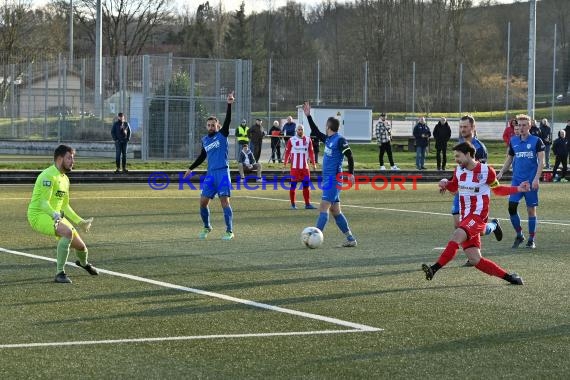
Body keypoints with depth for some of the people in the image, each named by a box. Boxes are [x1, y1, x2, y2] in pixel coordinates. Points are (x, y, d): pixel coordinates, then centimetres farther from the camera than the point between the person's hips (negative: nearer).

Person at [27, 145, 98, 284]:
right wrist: (55, 215, -42)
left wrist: (80, 222, 21)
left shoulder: (65, 179, 12)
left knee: (80, 246, 7)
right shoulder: (49, 176, -18)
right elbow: (43, 203, -26)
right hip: (38, 215, -9)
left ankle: (83, 263, 46)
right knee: (67, 232, -33)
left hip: (56, 216, 9)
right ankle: (60, 274, -26)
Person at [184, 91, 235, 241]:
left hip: (222, 172, -5)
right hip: (210, 174, 5)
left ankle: (229, 231, -5)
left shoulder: (222, 135, -1)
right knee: (203, 202, 3)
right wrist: (191, 168, 29)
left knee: (225, 201, -10)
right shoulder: (204, 140, 13)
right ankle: (207, 227, 24)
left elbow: (227, 120, -17)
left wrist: (229, 105, -29)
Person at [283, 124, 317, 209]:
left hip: (304, 166, 3)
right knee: (293, 184, 0)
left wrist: (313, 163, 6)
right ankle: (293, 204, 8)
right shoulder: (291, 140, -4)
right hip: (295, 166, -3)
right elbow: (287, 152, -2)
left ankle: (307, 204, 5)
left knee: (306, 184, 0)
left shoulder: (308, 140, 6)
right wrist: (285, 163, -7)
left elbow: (311, 152, 10)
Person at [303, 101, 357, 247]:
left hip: (334, 180, -9)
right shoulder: (328, 139, 13)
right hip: (328, 180, 9)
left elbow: (349, 156, -13)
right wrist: (308, 116, 27)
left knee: (323, 208, -15)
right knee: (335, 211, 10)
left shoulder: (340, 140, -12)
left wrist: (351, 173, -18)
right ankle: (350, 239, 14)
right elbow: (316, 132, 28)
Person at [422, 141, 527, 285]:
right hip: (465, 218, 7)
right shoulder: (459, 171, 9)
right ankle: (508, 277, 8)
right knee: (475, 259, -1)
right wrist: (445, 183, 3)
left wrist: (518, 189, 0)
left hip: (478, 216, -7)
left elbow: (497, 189, 11)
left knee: (457, 236, -31)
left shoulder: (486, 171, -6)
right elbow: (453, 187, 26)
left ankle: (434, 268, -37)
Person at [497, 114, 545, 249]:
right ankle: (519, 235, 12)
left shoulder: (536, 141, -3)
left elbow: (541, 161, -6)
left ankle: (532, 239, 12)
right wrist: (501, 172, 4)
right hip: (516, 180, 4)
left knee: (531, 209, 2)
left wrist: (536, 178, -16)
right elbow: (509, 159, 19)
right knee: (511, 207, -6)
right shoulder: (513, 141, 9)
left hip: (531, 181, -4)